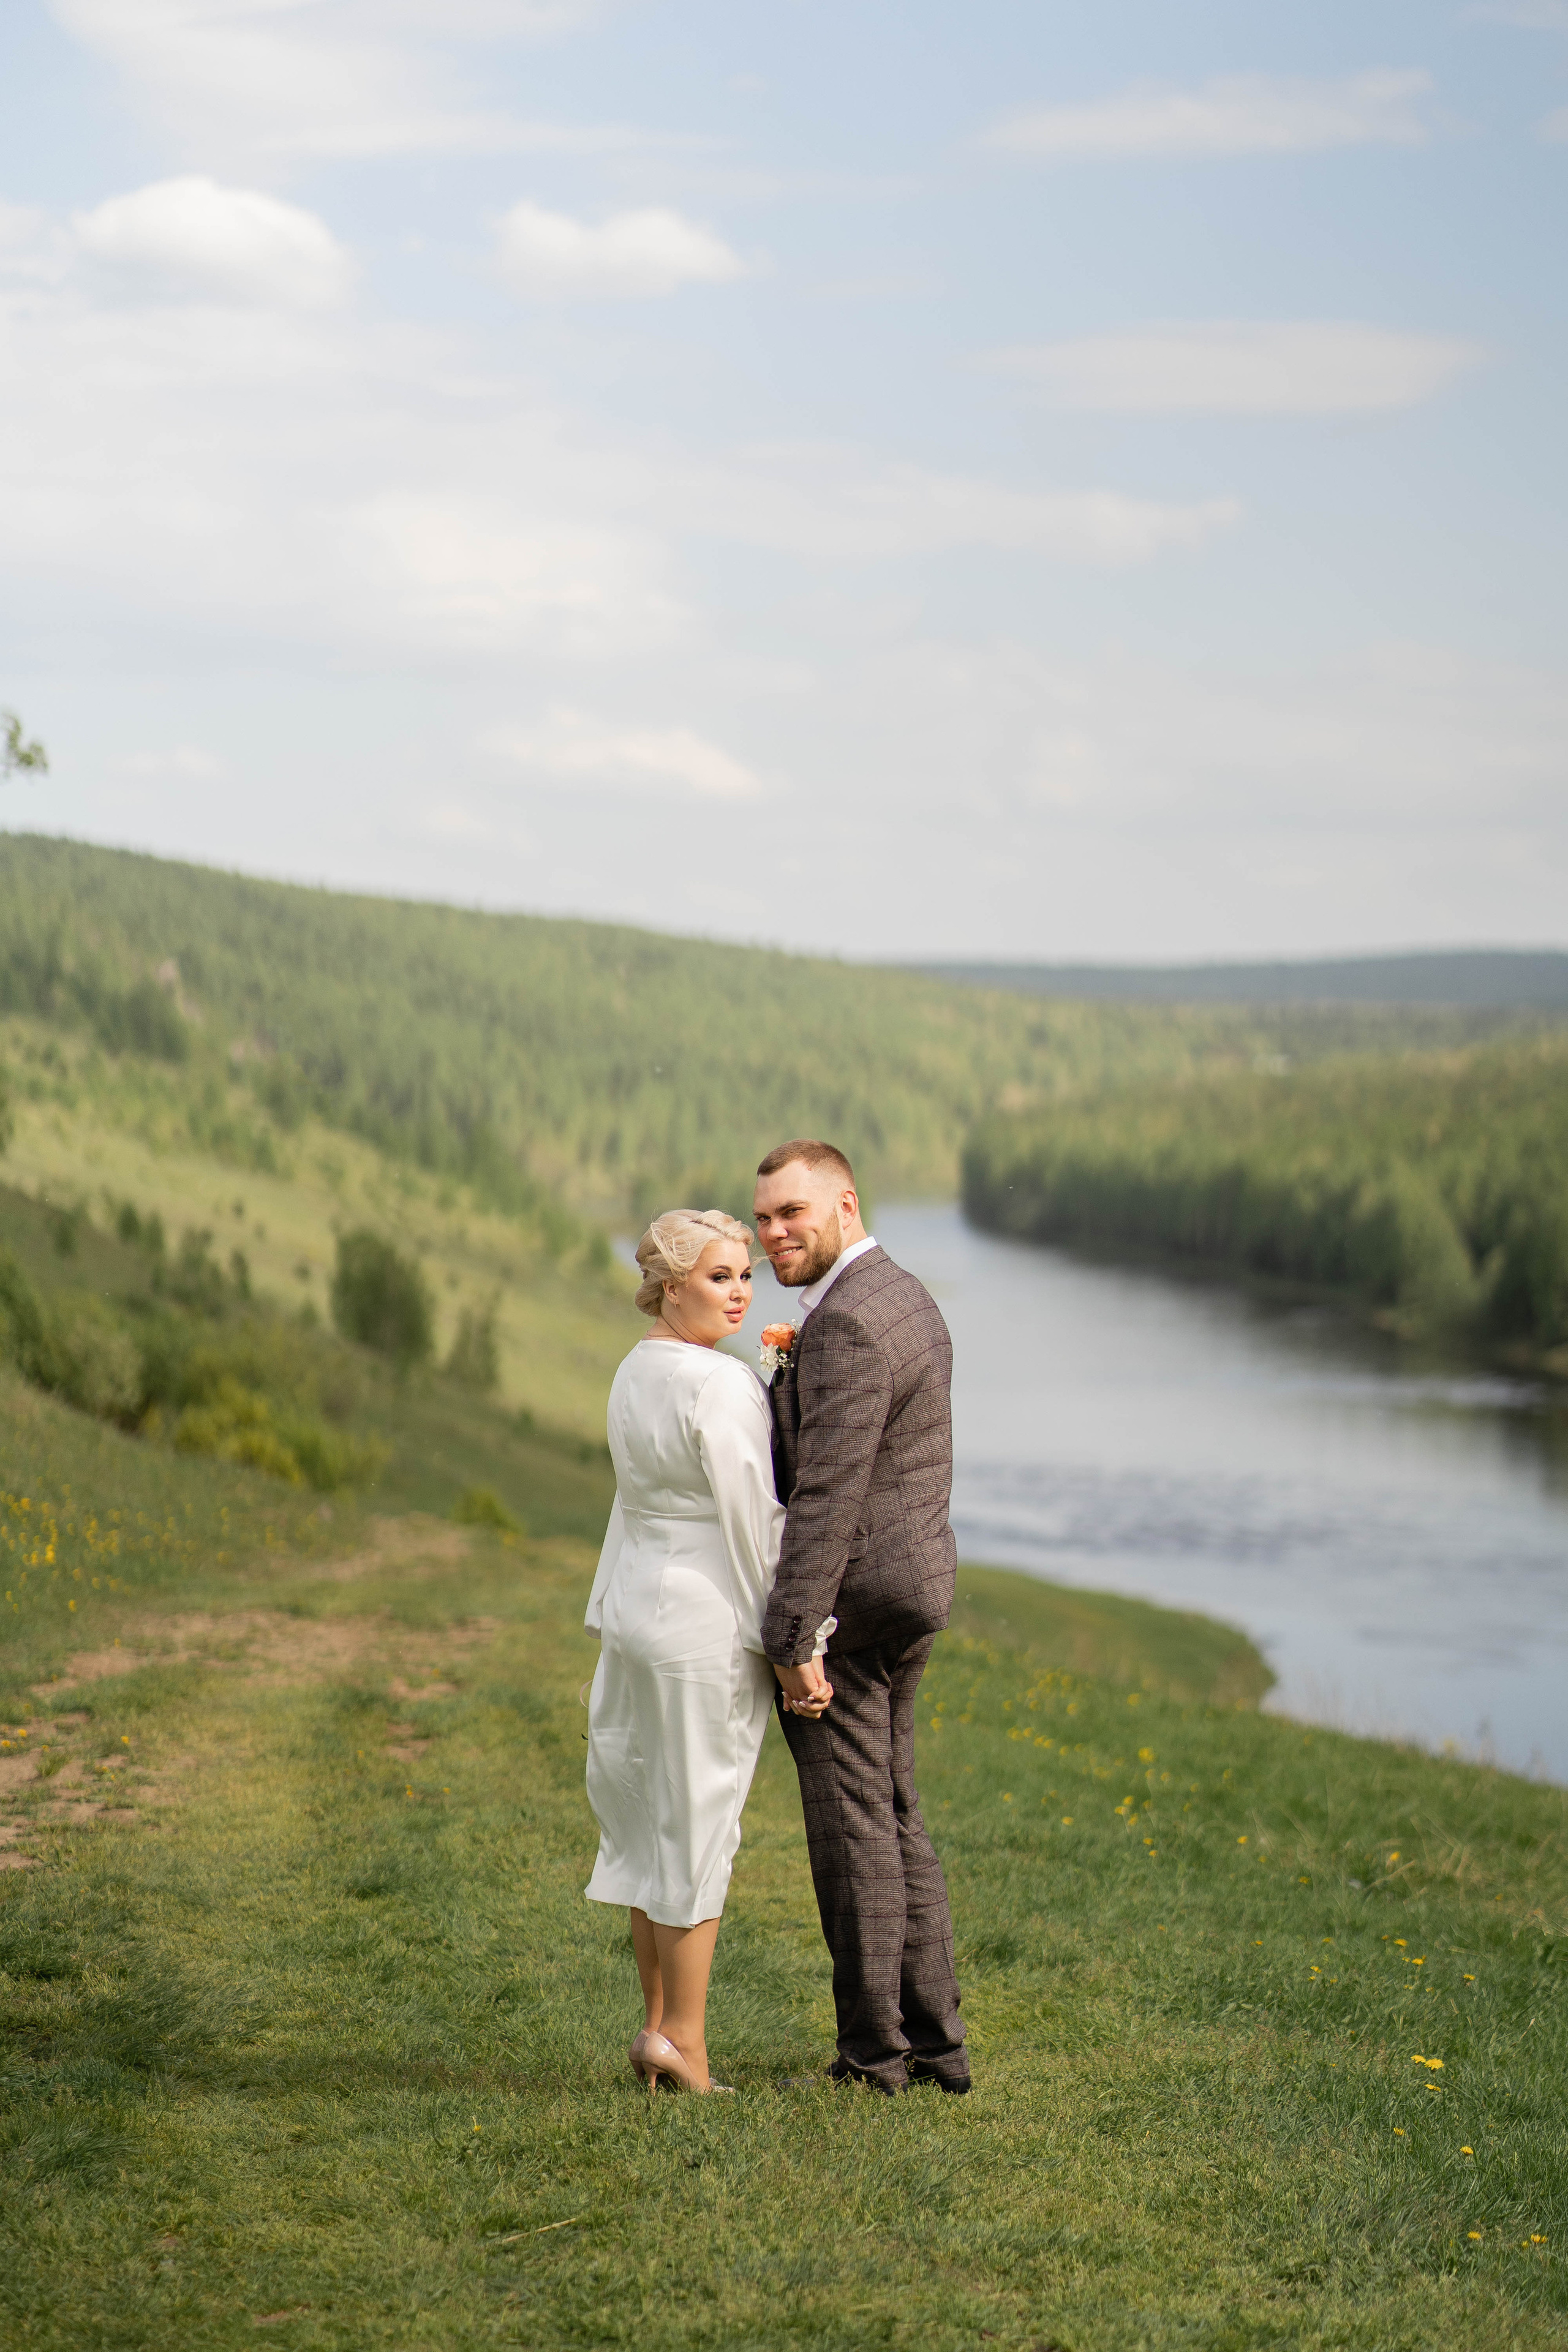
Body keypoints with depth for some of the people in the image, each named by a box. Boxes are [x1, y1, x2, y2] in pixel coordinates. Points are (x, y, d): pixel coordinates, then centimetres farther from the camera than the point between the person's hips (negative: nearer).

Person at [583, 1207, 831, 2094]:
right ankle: (685, 2047, 2)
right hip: (709, 1623, -9)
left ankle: (659, 2026, 19)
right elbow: (753, 1522, -18)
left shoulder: (636, 1372, 9)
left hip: (638, 1610, 9)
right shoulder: (720, 1385, -18)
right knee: (697, 1822, -3)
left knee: (655, 1818, 13)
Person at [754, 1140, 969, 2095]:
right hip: (910, 1589, 10)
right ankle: (936, 2041, 20)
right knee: (894, 1818, 16)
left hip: (844, 1603, -10)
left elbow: (828, 1495, -24)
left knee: (854, 1829, -2)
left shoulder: (843, 1326, -20)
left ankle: (872, 2058, 6)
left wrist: (793, 1639, -23)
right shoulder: (904, 1297, 13)